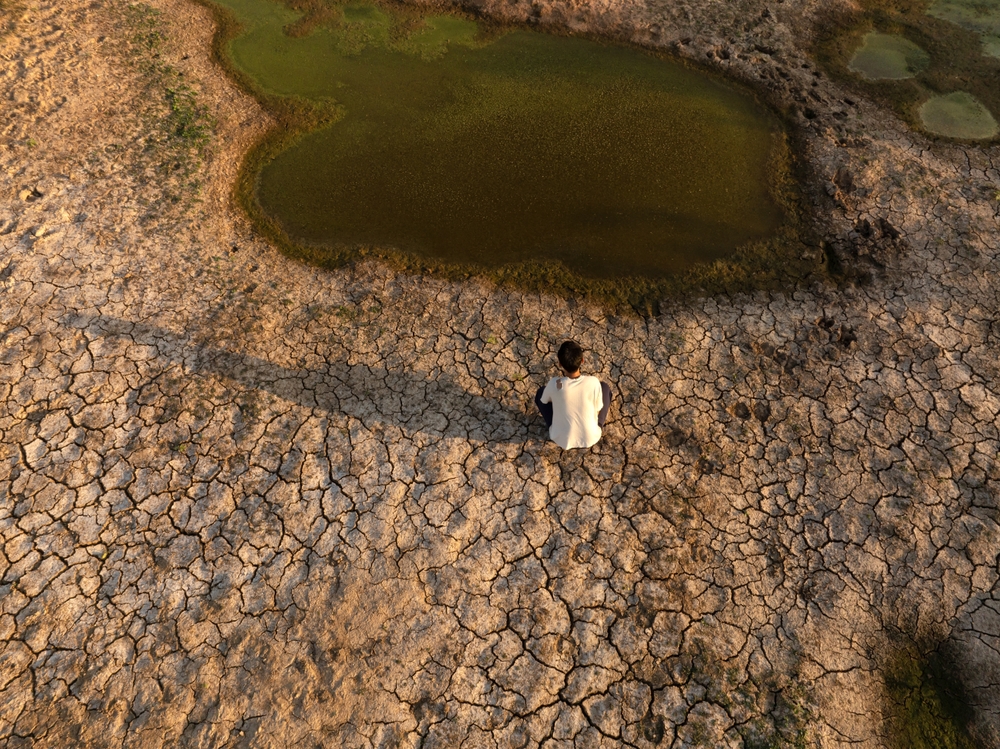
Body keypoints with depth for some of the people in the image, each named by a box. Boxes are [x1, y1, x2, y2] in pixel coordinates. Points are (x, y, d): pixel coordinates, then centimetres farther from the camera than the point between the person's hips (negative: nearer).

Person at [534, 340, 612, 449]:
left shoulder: (554, 384, -25)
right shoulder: (593, 382, -25)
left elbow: (544, 400, -1)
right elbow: (598, 410, -8)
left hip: (562, 440, 0)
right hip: (590, 438, 0)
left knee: (540, 392, 17)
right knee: (605, 386, 14)